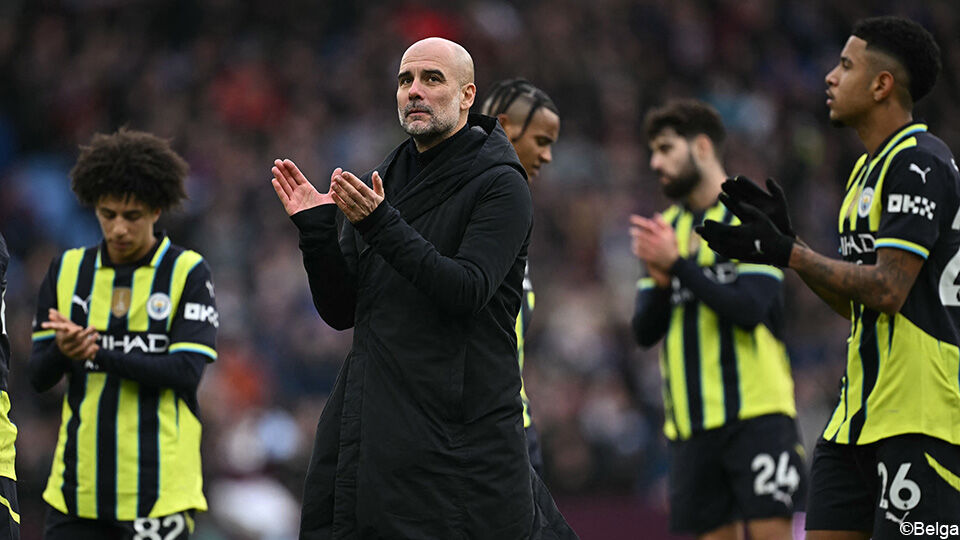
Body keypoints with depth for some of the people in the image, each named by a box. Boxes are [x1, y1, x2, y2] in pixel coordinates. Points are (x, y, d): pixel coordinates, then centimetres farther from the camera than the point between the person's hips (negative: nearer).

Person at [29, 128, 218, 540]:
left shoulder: (187, 273, 0)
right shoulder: (67, 271, 10)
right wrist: (63, 351, -17)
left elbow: (186, 373, -10)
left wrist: (96, 353, -19)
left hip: (159, 489, -3)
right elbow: (39, 376, 7)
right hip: (78, 488, 3)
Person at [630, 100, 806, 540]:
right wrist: (662, 283, -8)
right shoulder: (667, 226, 16)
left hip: (755, 409, -6)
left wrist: (677, 264, -16)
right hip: (691, 418, 6)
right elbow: (644, 331, 12)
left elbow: (750, 308, -15)